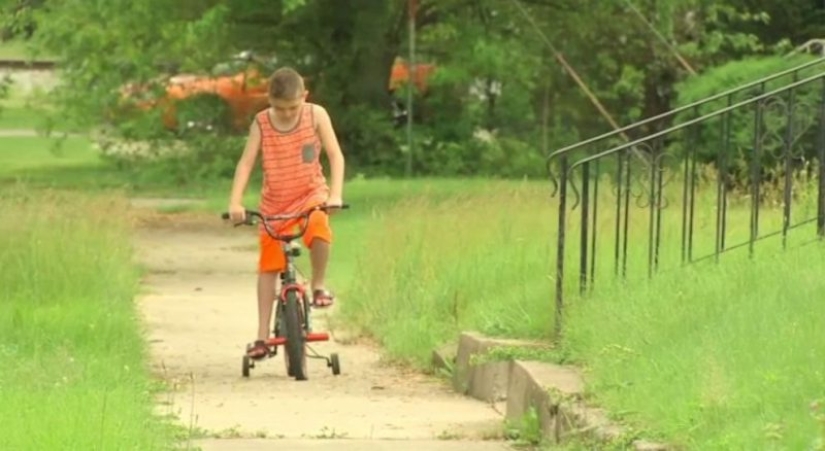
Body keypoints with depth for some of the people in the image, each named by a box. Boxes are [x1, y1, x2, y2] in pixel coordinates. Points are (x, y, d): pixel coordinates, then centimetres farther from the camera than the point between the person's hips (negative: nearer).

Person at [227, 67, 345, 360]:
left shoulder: (316, 115, -7)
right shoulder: (261, 123, -7)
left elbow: (335, 155, -9)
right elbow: (246, 162, -10)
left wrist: (335, 194, -22)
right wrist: (235, 202, -22)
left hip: (311, 195, -2)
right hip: (274, 204, 2)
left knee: (319, 228, -36)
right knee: (268, 267, 1)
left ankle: (318, 285, -12)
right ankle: (262, 335, 5)